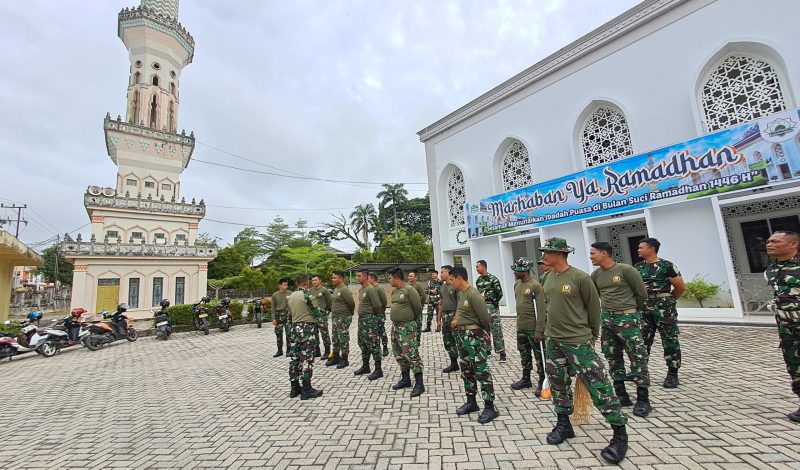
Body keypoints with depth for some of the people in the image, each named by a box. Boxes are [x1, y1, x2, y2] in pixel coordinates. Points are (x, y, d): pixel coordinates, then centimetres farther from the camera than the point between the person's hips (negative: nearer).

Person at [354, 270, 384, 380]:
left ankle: (378, 370, 5)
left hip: (370, 319, -10)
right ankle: (365, 366, 30)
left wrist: (373, 318, -8)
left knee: (373, 344, -4)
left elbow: (377, 306, -18)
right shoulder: (361, 289, 12)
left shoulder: (371, 289, -17)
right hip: (361, 319, 10)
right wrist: (362, 316, 14)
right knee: (362, 343, 17)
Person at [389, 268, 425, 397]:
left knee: (411, 354, -8)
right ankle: (405, 379, 29)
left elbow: (418, 307, -14)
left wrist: (411, 319, 1)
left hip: (407, 326, -9)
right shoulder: (394, 291, 9)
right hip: (395, 326, 9)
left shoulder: (409, 289, -16)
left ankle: (419, 383, 1)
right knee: (399, 354, 16)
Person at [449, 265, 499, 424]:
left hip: (475, 336, -10)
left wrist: (482, 333, -2)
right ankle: (471, 402, 29)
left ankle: (490, 408, 8)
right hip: (462, 335, 10)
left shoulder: (474, 295, -20)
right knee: (466, 371, 16)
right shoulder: (460, 294, 8)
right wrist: (456, 320, 6)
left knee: (482, 371, -2)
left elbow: (485, 318, -17)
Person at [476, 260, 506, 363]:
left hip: (492, 307, -6)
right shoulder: (478, 280, 11)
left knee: (496, 330, -4)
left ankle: (502, 352, 4)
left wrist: (494, 302, -7)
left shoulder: (492, 278, -10)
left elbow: (500, 293, -7)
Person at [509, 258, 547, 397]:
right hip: (520, 328, 8)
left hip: (533, 328, -7)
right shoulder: (517, 284, 7)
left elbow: (541, 310, -19)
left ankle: (542, 382, 20)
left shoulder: (536, 285, -17)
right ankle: (526, 379, 32)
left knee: (539, 356, 6)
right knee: (524, 355, 18)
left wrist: (539, 330, -20)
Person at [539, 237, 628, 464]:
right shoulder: (548, 278, 5)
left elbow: (594, 308, -5)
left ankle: (620, 434, 18)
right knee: (558, 383, 16)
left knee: (598, 386, 0)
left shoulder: (580, 277, -15)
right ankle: (564, 424, 32)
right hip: (552, 341, 7)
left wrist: (592, 336, 5)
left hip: (578, 342, -7)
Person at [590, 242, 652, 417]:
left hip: (627, 319, -6)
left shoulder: (626, 269, -11)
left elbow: (642, 293, -3)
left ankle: (643, 400, 11)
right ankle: (622, 395, 24)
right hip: (606, 319, 6)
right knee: (613, 359, 11)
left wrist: (631, 311, 8)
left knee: (637, 358, -2)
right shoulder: (596, 274, 5)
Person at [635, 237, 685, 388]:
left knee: (670, 341, 4)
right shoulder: (638, 266, 7)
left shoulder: (666, 266, -8)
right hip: (644, 308, 5)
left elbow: (680, 287, -2)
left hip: (663, 307, -5)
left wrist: (668, 300, 8)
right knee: (642, 340, 10)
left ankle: (672, 374, 15)